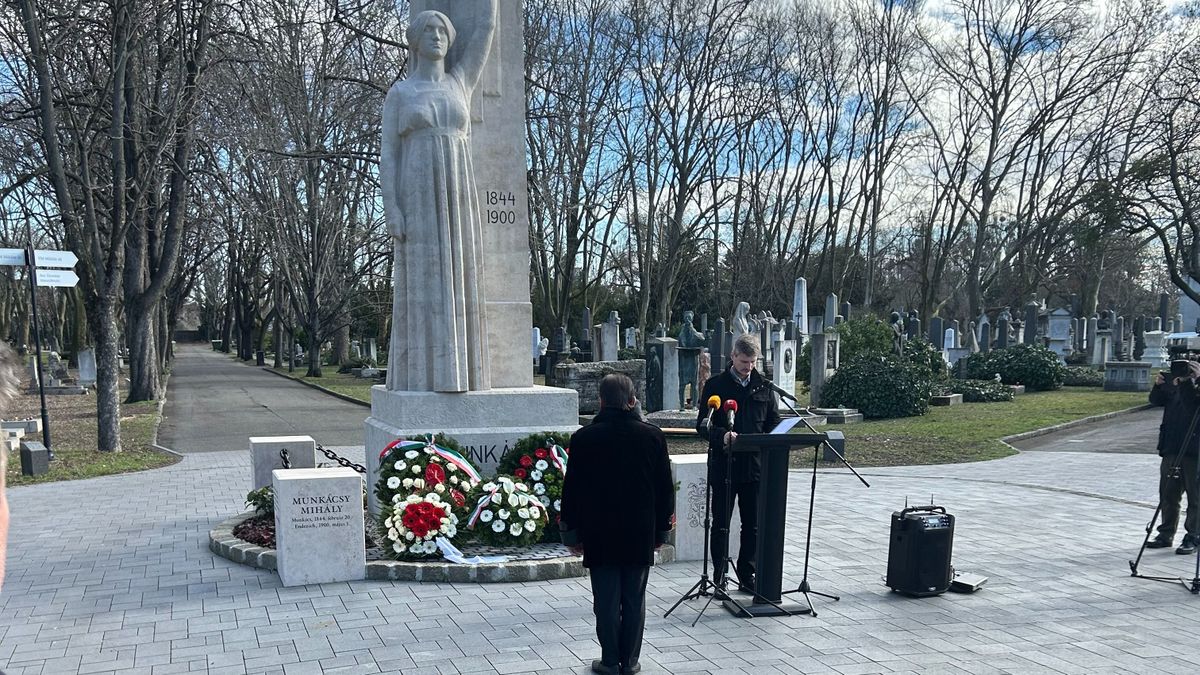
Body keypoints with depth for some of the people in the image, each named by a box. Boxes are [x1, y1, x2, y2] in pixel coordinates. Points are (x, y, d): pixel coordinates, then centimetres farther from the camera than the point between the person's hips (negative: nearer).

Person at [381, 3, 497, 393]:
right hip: (419, 199, -3)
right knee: (420, 285, -7)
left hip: (457, 198, 3)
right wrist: (390, 209, -9)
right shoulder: (398, 94, 8)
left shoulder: (459, 83, 17)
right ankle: (420, 377, -3)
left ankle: (454, 373, 4)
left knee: (456, 283, -1)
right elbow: (387, 155, 2)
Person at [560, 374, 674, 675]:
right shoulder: (652, 436, -3)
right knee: (634, 600, 10)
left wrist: (572, 531, 7)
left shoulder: (584, 438, -7)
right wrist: (662, 529, 13)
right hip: (641, 534, 1)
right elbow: (665, 487, 3)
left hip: (599, 535, -1)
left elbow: (572, 489, -3)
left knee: (606, 601, 6)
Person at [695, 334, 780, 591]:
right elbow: (702, 424, -5)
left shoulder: (764, 387, 9)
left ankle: (747, 576, 20)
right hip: (723, 464, -3)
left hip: (755, 465, 3)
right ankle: (719, 577, 14)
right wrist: (722, 435, -25)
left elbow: (774, 424, 13)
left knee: (753, 526, 9)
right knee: (721, 525, 5)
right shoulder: (716, 385, -1)